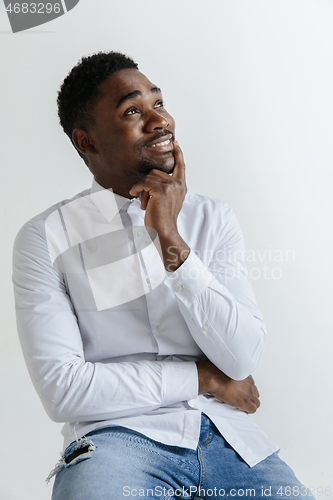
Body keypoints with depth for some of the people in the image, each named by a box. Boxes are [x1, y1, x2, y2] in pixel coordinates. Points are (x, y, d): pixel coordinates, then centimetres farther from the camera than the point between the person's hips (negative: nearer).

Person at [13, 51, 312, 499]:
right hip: (117, 436, -3)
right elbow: (61, 389, -11)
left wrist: (171, 241, -12)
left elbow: (242, 357, -3)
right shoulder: (44, 239, -2)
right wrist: (203, 378, -5)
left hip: (226, 434, 4)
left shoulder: (213, 219, 9)